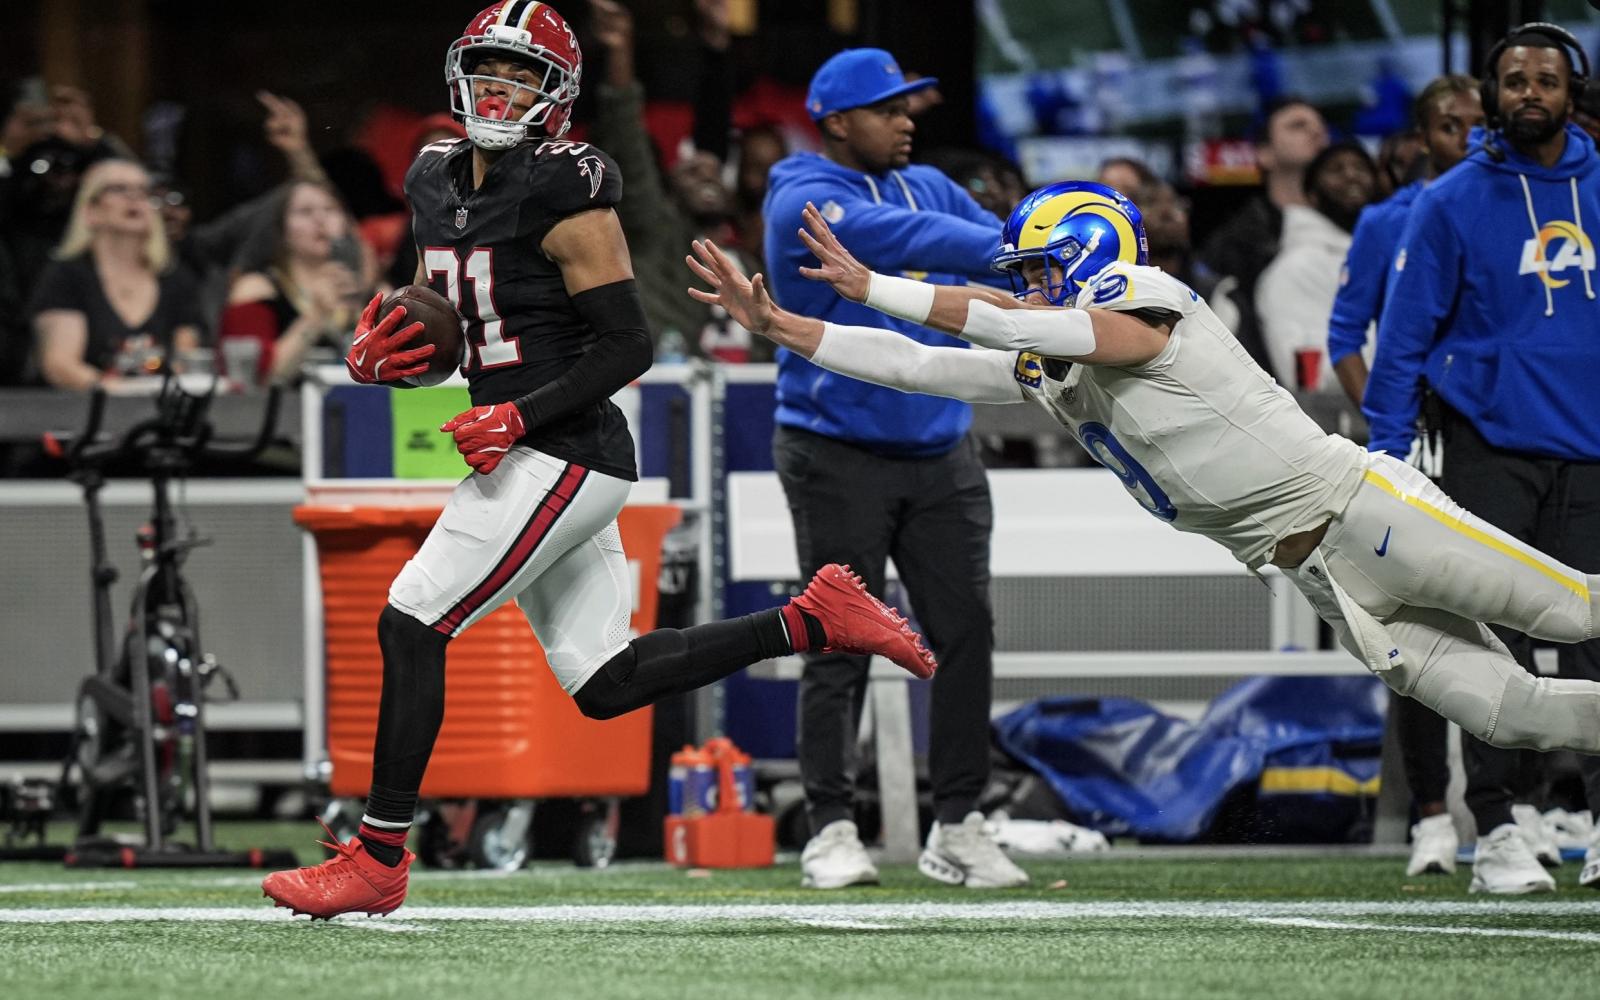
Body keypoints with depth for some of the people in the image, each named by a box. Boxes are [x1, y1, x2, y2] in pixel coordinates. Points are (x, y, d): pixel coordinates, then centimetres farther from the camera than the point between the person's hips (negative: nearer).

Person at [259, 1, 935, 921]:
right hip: (527, 459, 9)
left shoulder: (567, 197, -13)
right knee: (603, 683, 8)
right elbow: (438, 329, 23)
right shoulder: (441, 185, 13)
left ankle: (378, 859, -3)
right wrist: (378, 356, 2)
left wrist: (519, 418, -20)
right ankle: (814, 620, 15)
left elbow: (628, 346, -14)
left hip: (562, 457, -9)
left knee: (411, 625, -10)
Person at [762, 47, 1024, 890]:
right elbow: (900, 239, -28)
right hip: (839, 460, -6)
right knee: (840, 645, -3)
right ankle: (830, 831, 3)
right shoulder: (804, 202, -12)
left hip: (942, 454, 6)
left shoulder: (930, 187, 11)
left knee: (966, 632, 1)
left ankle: (957, 827, 7)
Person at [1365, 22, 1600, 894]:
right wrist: (1386, 455, -6)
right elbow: (1404, 335, 0)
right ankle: (1503, 827, 2)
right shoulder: (1453, 203, -1)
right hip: (1490, 451, -2)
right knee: (1497, 642, -2)